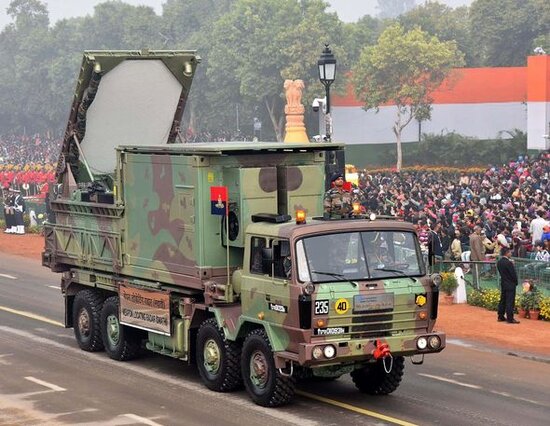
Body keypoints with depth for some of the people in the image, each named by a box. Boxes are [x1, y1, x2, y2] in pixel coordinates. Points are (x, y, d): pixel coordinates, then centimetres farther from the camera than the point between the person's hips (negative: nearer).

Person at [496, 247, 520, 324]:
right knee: (510, 302, -4)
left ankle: (500, 316, 22)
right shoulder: (508, 263, -21)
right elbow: (513, 274, -18)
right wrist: (515, 282, 0)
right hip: (510, 284, -8)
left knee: (503, 300, 15)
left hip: (503, 284, 8)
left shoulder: (499, 262, 4)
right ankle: (510, 319, -2)